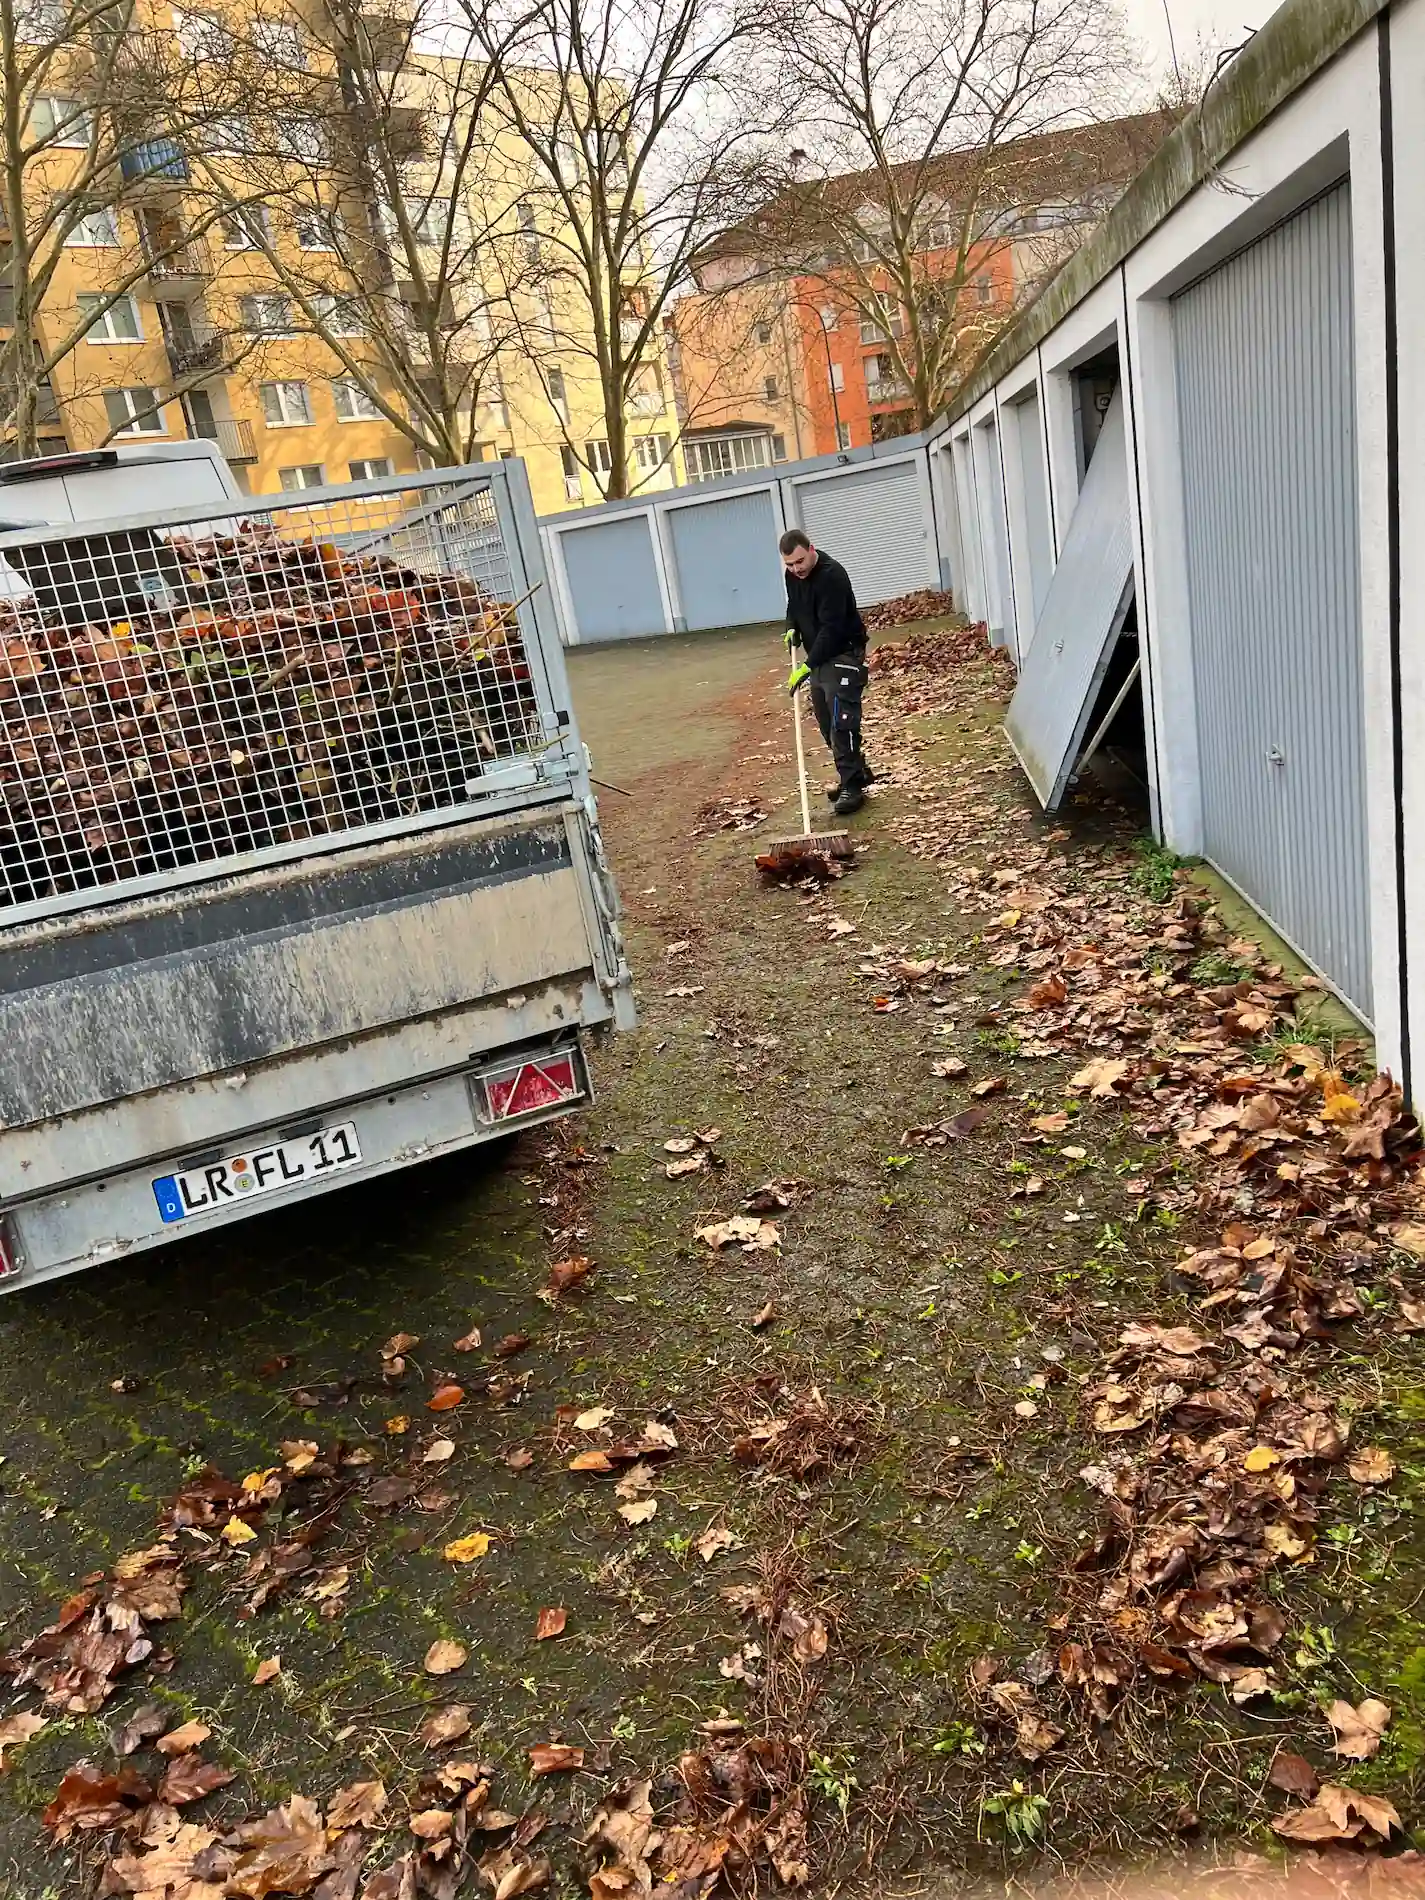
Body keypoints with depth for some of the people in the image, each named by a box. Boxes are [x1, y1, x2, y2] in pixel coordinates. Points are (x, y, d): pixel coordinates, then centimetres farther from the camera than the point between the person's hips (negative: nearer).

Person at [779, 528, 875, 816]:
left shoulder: (831, 576, -24)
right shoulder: (793, 575, 3)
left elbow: (831, 629, -28)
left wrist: (807, 666, -30)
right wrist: (792, 630, 3)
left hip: (843, 655, -9)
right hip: (819, 657, 9)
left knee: (842, 722, -13)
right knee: (826, 722, 11)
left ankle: (853, 786, -9)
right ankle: (855, 774, 23)